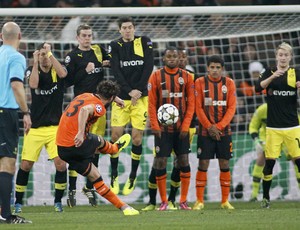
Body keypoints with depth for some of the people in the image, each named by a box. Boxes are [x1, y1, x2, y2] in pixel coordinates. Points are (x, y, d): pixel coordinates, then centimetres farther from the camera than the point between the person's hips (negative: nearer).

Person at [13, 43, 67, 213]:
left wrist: (50, 53, -23)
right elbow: (33, 84, -20)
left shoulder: (57, 70, 1)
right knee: (26, 165, -2)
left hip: (55, 127, 0)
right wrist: (36, 62, -19)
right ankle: (18, 202, 13)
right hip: (35, 127, 0)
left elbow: (63, 73, -24)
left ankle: (58, 200, 5)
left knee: (61, 164, -12)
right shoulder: (32, 70, 2)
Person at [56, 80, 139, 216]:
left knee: (95, 177, 17)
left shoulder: (85, 96, 13)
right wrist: (81, 133, -42)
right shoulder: (99, 106, -12)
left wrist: (115, 98, 51)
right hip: (77, 145, -7)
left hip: (61, 147, 7)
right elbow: (85, 110, -34)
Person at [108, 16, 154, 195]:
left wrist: (139, 90, -11)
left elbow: (148, 68, -3)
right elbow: (116, 72, -5)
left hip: (140, 97, 0)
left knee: (137, 137, -2)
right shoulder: (115, 46, 4)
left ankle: (133, 177, 12)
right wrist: (130, 91, -16)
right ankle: (114, 176, 8)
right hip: (121, 98, 1)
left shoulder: (144, 42, 4)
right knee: (116, 135, -6)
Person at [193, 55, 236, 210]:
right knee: (203, 164, -4)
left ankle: (225, 201, 9)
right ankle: (199, 201, 1)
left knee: (225, 165, 2)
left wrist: (219, 126, -12)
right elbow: (198, 108, -3)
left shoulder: (229, 83, 4)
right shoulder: (200, 83, 0)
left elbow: (231, 108, -1)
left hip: (224, 131, 2)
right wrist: (209, 127, -12)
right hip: (205, 132, -2)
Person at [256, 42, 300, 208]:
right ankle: (265, 198, 11)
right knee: (269, 162, -2)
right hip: (273, 127, 0)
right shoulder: (269, 72, 4)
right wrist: (273, 76, -26)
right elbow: (259, 87, -11)